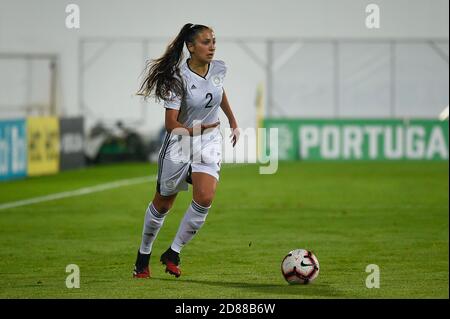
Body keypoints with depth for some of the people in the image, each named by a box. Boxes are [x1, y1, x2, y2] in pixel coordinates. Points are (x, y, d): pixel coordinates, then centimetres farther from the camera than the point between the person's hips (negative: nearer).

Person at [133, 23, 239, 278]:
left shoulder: (219, 69, -5)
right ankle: (144, 255, 31)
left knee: (205, 198, -19)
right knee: (163, 203, 10)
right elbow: (171, 123, -21)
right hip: (180, 142, -3)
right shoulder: (179, 78, -20)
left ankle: (173, 254, -3)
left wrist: (233, 122, 29)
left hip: (211, 140, 3)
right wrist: (194, 132, -36)